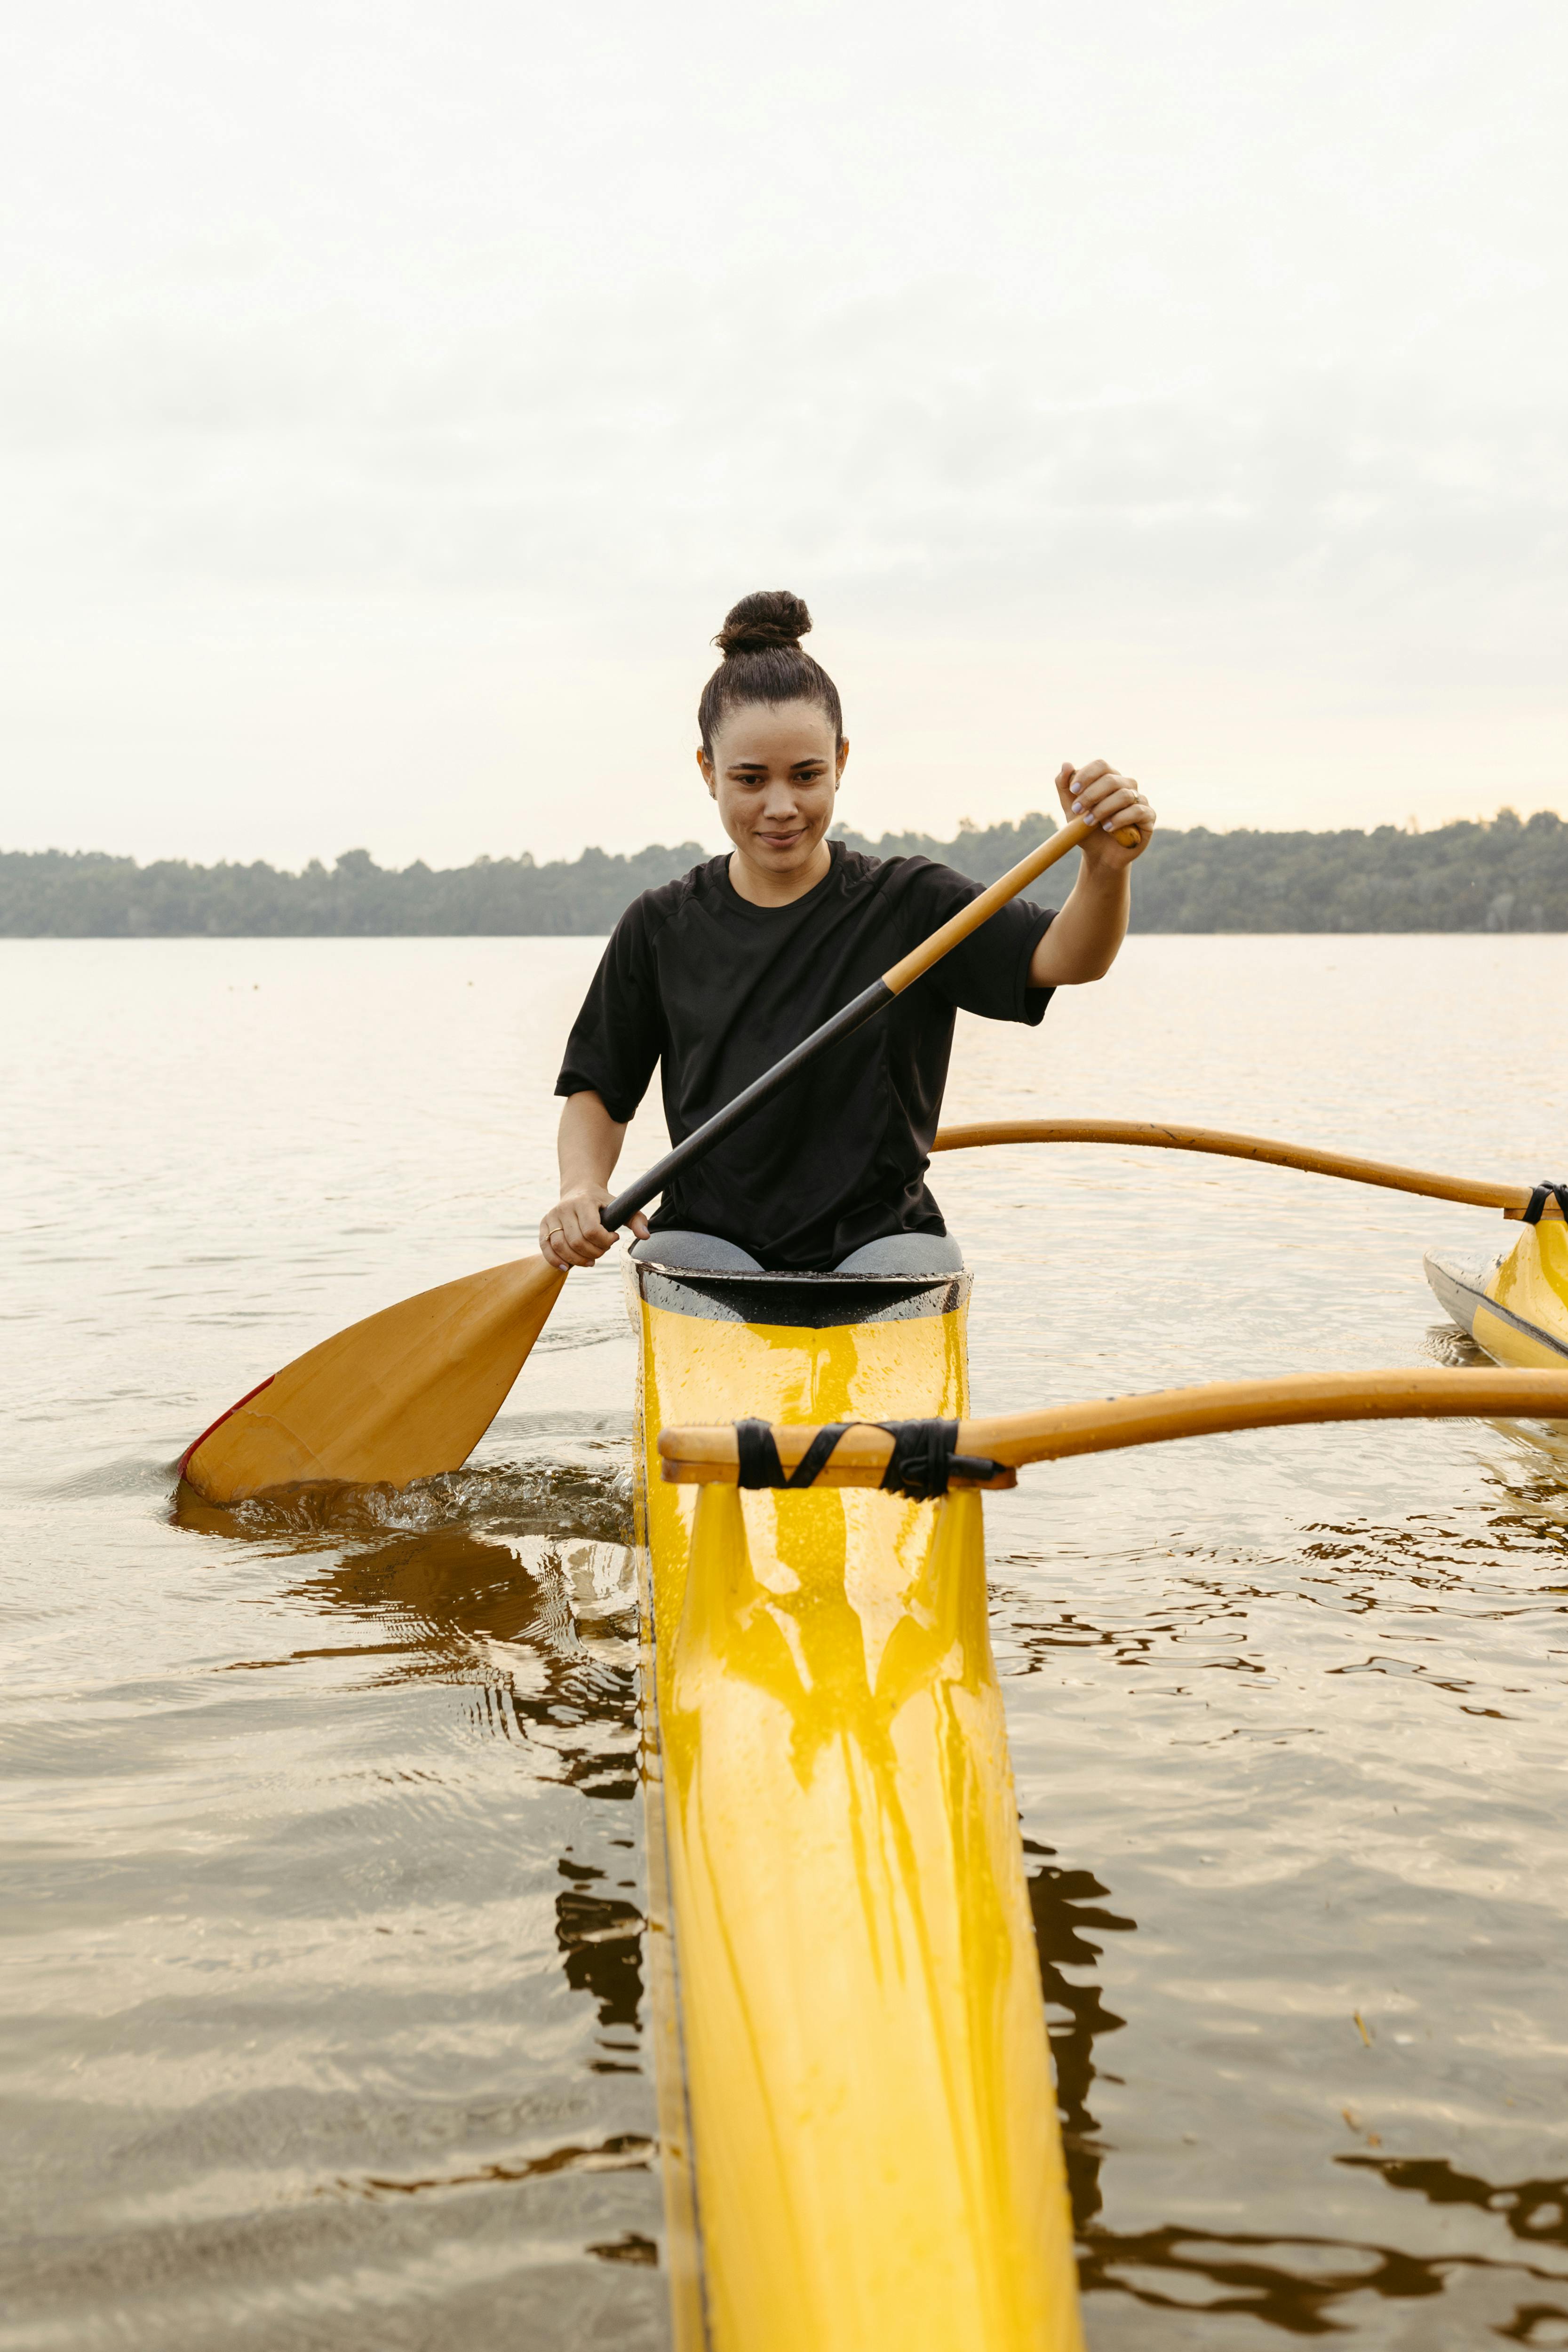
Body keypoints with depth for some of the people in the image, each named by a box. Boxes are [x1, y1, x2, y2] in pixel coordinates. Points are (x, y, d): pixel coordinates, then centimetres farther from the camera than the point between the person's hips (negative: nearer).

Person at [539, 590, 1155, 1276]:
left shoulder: (910, 904, 0)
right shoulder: (661, 928, 6)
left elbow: (1064, 958, -16)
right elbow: (598, 1091, 13)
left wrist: (1105, 867, -38)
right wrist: (581, 1191, -8)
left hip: (879, 1239, -1)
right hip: (709, 1238, 2)